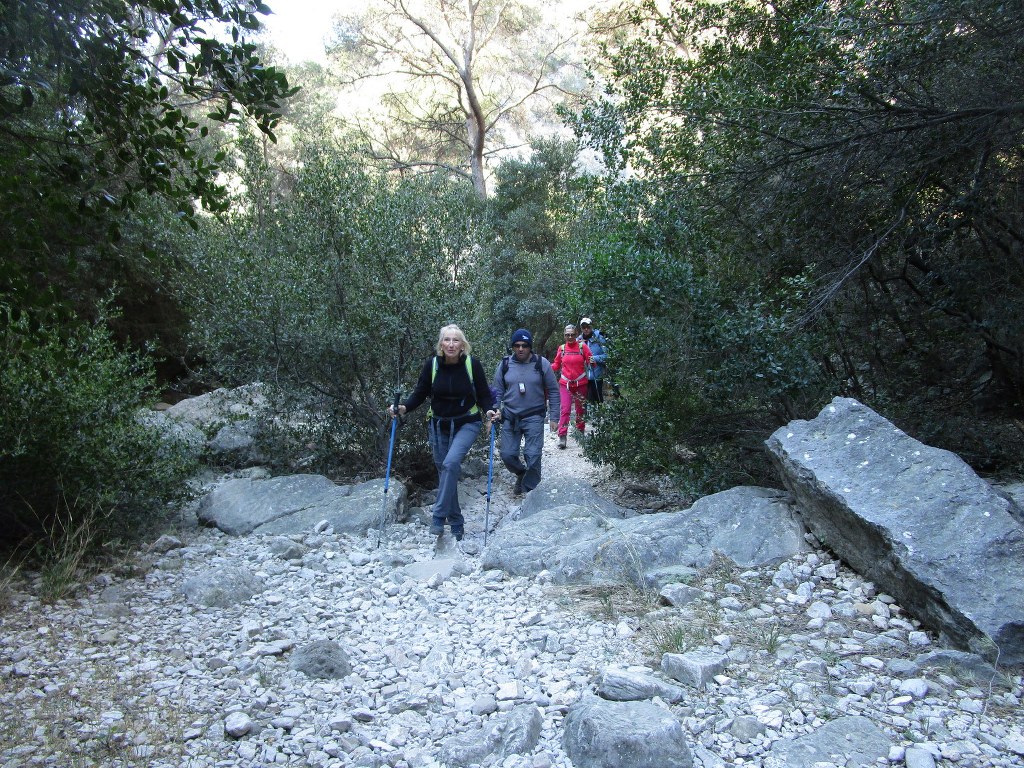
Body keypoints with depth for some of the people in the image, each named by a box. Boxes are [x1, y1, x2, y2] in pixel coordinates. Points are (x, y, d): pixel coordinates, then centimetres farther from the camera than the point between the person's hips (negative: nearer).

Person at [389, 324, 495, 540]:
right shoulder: (432, 364, -7)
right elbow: (420, 393, 0)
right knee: (444, 470, 6)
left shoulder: (472, 364, -12)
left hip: (467, 423, -3)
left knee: (451, 462, -25)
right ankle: (456, 523, 20)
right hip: (439, 425, 3)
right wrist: (404, 408, -17)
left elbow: (484, 394, -4)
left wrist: (490, 411, -24)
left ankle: (439, 516, -16)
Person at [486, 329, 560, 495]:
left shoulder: (542, 364, -4)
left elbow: (553, 391, 2)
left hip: (534, 417, -2)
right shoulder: (505, 364, 1)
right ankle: (521, 474, 34)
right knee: (507, 455, 2)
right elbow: (498, 391, 8)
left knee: (533, 456, -7)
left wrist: (553, 418, -1)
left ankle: (531, 491, 10)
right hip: (510, 417, 2)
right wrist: (496, 410, -10)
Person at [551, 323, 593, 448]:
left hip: (580, 383, 0)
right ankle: (562, 436, -12)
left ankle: (580, 432, 29)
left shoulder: (582, 346, -3)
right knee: (565, 409, -10)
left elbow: (590, 362, -4)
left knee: (581, 409, 12)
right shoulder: (562, 348, 2)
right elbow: (556, 365, 11)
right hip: (565, 383, 0)